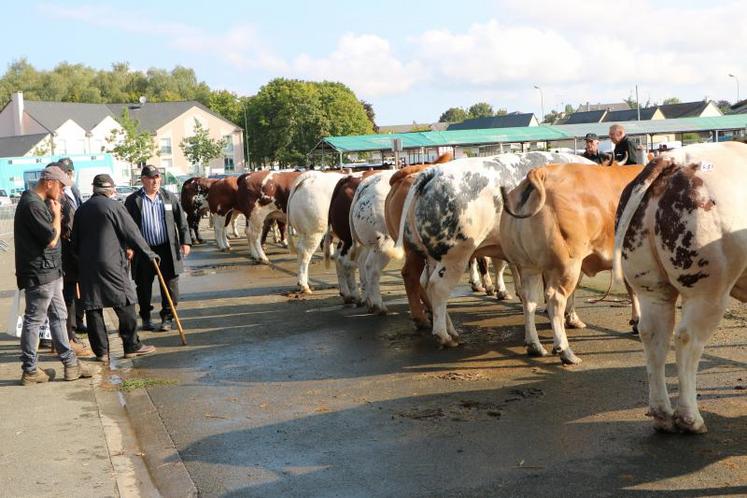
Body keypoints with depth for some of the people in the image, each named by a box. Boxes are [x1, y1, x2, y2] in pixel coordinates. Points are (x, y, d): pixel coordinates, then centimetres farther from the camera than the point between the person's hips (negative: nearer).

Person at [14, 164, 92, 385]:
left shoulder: (39, 202, 13)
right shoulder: (32, 204, -20)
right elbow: (51, 240, -20)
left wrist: (55, 216, 6)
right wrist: (57, 215, -9)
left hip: (50, 272, 11)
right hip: (39, 274, -11)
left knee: (58, 316, 14)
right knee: (34, 321, -1)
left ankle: (70, 363, 21)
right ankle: (30, 371, 9)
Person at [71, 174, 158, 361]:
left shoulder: (81, 209, 13)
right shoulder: (114, 206, -5)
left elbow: (75, 242, 17)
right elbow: (132, 232, -5)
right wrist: (148, 253, 5)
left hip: (87, 266, 6)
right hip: (111, 264, -6)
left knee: (93, 308, 7)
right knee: (125, 304, 4)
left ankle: (101, 350, 9)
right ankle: (132, 346, 8)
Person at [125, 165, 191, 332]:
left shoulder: (169, 197, 7)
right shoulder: (133, 200, 1)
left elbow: (181, 220, 9)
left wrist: (185, 241, 3)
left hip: (167, 249, 1)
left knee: (170, 285, 2)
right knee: (144, 287, 8)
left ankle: (167, 318, 14)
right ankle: (145, 318, 23)